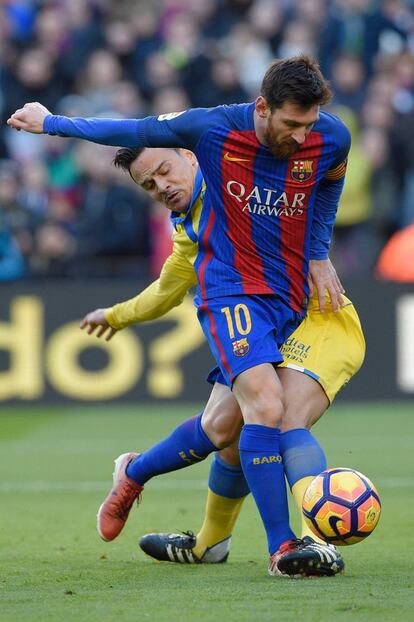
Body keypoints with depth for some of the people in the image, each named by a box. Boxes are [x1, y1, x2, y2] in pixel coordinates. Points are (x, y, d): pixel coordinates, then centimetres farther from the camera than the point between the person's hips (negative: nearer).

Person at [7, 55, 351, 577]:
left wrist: (319, 256, 12)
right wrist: (51, 124, 9)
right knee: (266, 406, -24)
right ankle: (280, 547, -20)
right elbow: (135, 131, 0)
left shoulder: (332, 138, -7)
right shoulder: (213, 128, -15)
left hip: (290, 298, 5)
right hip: (230, 291, -4)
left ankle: (134, 473, 36)